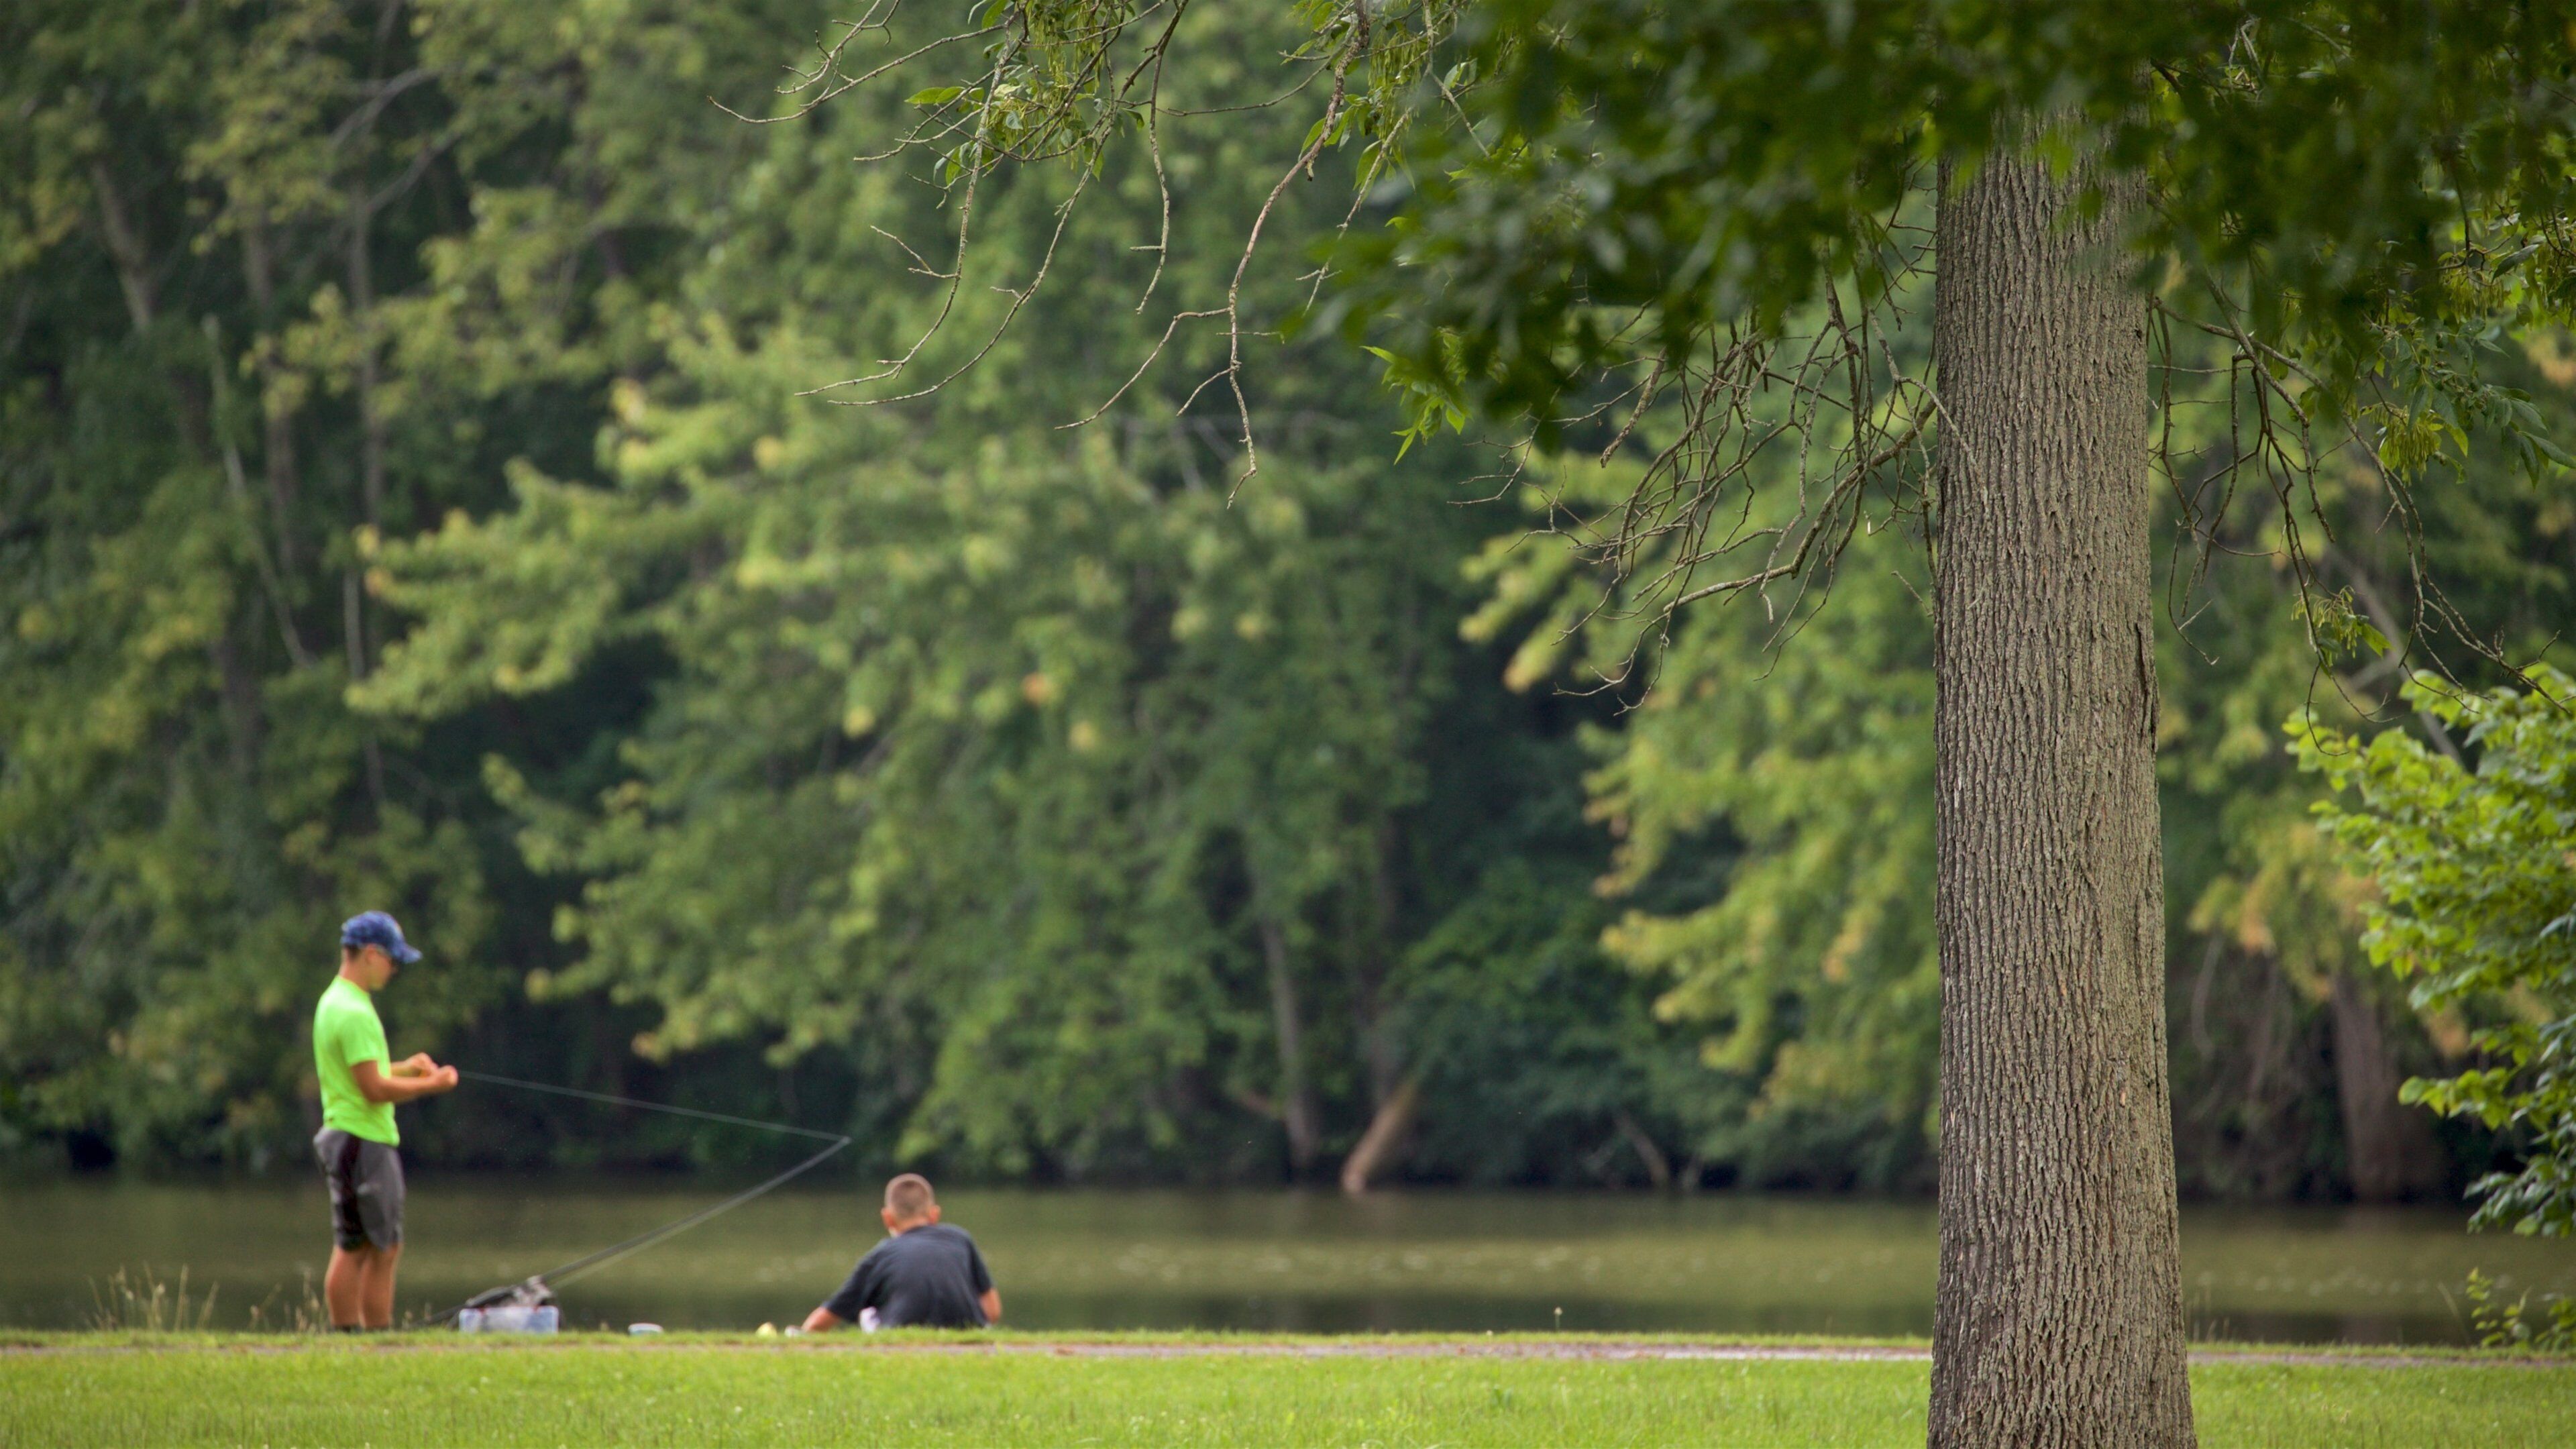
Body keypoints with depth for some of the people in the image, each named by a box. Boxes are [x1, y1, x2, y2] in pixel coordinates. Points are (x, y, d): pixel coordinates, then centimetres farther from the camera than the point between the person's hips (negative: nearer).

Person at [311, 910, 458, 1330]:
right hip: (365, 1142, -10)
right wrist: (430, 1085, -10)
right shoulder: (355, 1012, -18)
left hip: (344, 1139, 10)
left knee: (351, 1250, 11)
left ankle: (347, 1338, 13)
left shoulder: (335, 1001, 15)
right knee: (382, 1251, -7)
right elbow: (374, 1089, -21)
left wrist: (404, 1068, 13)